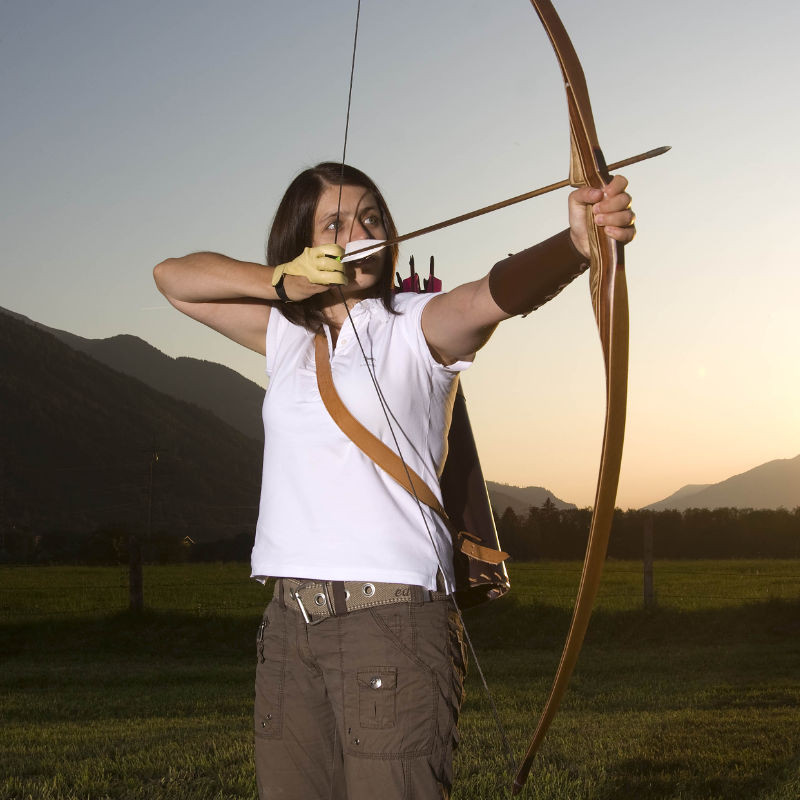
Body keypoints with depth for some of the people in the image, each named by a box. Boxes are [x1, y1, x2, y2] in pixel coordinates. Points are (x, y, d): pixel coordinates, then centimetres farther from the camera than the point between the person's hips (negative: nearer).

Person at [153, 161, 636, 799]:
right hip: (290, 624, 5)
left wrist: (576, 245, -43)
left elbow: (497, 292, -21)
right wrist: (283, 280, 3)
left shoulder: (417, 328, 0)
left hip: (392, 621, -5)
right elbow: (174, 276, 19)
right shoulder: (287, 333, 15)